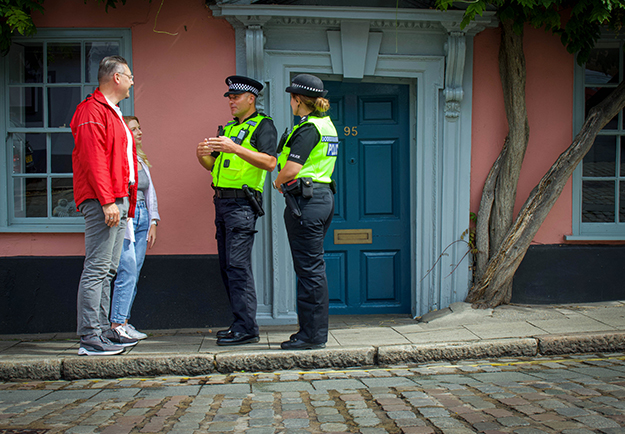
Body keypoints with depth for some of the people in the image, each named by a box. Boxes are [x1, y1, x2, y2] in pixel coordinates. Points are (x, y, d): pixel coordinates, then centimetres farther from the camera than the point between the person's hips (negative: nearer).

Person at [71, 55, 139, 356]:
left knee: (108, 270, 11)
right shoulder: (92, 111, -7)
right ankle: (90, 337, -7)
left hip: (118, 201, 10)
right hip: (102, 201, -10)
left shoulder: (113, 113, 24)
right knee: (97, 268, -9)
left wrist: (126, 201, 18)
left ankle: (102, 329, 17)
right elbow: (93, 160, -17)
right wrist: (107, 201, -22)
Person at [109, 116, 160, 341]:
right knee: (127, 273, -10)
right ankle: (118, 324, -3)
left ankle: (123, 322, 11)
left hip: (142, 219, 8)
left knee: (134, 275, 6)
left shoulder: (141, 161, 19)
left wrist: (153, 223, 15)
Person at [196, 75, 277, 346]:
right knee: (226, 265, 10)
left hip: (242, 203, -9)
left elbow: (270, 162, -18)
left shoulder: (263, 125, -3)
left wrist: (235, 149, -27)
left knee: (238, 265, -13)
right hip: (222, 201, 9)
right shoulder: (228, 128, 22)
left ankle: (246, 329, -9)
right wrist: (203, 156, -1)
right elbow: (214, 166, 22)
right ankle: (241, 323, 18)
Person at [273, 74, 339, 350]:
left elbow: (290, 170, -21)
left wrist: (278, 183, 0)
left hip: (306, 201, -10)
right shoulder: (326, 125, 16)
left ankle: (313, 335, 1)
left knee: (309, 268, -5)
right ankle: (313, 331, 21)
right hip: (323, 195, 10)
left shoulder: (308, 129, -14)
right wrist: (286, 183, 16)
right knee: (312, 267, 14)